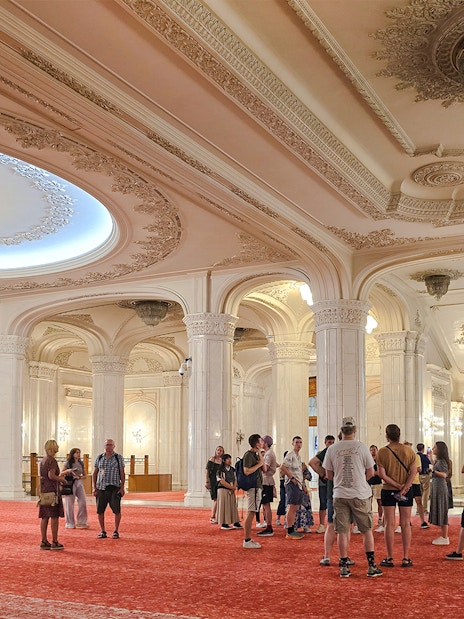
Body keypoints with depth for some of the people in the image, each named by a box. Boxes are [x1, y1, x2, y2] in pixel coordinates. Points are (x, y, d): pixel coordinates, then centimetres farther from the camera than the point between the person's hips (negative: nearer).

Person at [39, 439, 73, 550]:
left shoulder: (43, 460, 16)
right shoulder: (52, 460, -13)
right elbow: (51, 476, -23)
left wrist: (62, 474, 27)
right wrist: (62, 479, -7)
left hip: (43, 490, 9)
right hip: (52, 491, -9)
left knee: (44, 517, 10)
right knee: (54, 516, -3)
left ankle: (44, 542, 13)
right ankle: (54, 543, 0)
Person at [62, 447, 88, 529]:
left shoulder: (81, 463, 11)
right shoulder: (68, 463, 0)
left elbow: (84, 475, 17)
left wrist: (80, 477, -4)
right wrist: (69, 471, -17)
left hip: (79, 483, 4)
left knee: (83, 503, -4)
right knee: (69, 503, -1)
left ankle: (81, 522, 5)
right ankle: (70, 523, 10)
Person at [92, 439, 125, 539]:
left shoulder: (118, 458, 3)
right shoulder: (99, 458, 11)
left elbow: (122, 473, 2)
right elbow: (95, 473, 13)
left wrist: (122, 487, -6)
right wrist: (94, 488, 5)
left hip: (114, 488, -3)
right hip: (101, 488, 3)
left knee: (116, 510, -2)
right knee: (100, 511, 3)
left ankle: (116, 531, 10)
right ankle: (103, 531, 14)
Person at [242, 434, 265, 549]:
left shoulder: (255, 455, 19)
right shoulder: (248, 455, -11)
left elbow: (264, 469, 14)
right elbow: (246, 471, -22)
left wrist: (260, 454, 6)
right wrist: (259, 464, -13)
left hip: (257, 487, 10)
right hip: (253, 487, -10)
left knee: (251, 513, 11)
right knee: (250, 513, -10)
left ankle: (248, 539, 16)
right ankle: (247, 541, -10)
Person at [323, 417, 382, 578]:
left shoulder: (332, 449, -1)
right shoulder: (362, 447, -5)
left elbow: (329, 475, 7)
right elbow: (370, 473, 2)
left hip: (340, 495, 1)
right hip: (361, 495, -1)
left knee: (343, 531, 7)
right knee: (367, 530, 9)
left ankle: (344, 567, 10)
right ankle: (371, 566, 11)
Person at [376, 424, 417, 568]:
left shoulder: (382, 452, -6)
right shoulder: (408, 450, -1)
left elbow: (382, 474, -12)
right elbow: (413, 471, -8)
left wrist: (398, 486, -9)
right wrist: (404, 488, -13)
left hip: (388, 490, -1)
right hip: (407, 491, 2)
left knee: (389, 525, 4)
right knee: (405, 524, 7)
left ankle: (389, 558, 6)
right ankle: (406, 558, 8)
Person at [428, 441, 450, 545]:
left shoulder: (442, 461, -14)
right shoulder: (438, 460, 14)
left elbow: (444, 475, -25)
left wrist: (434, 471, -33)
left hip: (440, 488, -10)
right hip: (436, 487, 10)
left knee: (442, 512, -6)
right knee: (438, 512, 12)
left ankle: (445, 538, -1)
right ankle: (443, 536, 18)